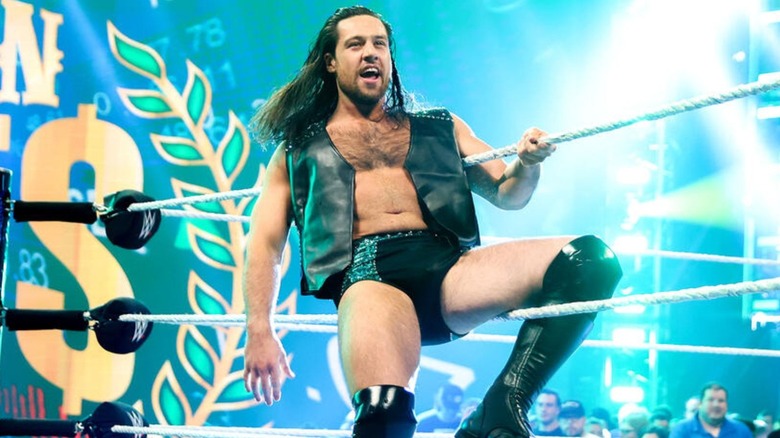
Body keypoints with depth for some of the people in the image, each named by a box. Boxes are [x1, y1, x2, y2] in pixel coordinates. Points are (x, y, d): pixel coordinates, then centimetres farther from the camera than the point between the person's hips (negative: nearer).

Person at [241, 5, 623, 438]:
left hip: (449, 263, 4)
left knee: (590, 260, -24)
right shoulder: (297, 150, 23)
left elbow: (506, 194, 25)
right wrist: (260, 334, -1)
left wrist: (527, 163, -1)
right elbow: (265, 244, 15)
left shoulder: (441, 127, 30)